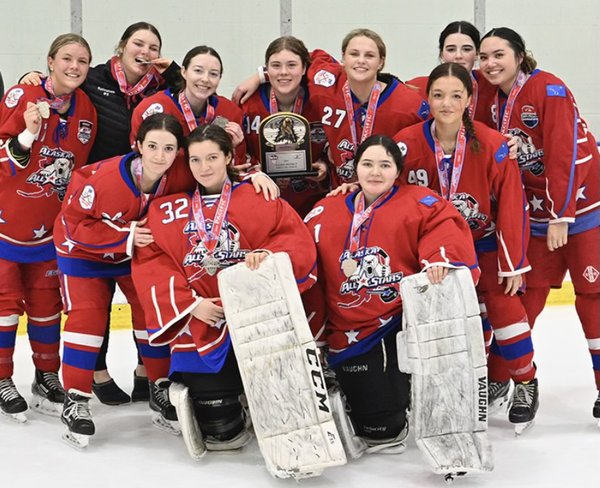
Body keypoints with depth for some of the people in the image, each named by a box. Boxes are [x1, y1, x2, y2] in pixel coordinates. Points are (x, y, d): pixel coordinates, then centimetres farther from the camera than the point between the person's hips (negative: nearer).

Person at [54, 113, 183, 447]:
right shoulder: (105, 179, -37)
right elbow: (74, 225, -26)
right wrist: (125, 237, -33)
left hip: (140, 249, 4)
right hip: (84, 249, -4)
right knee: (87, 317, -12)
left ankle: (161, 388, 16)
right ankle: (76, 400, -4)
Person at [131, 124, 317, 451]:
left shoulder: (259, 200, 6)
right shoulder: (167, 208, 9)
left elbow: (298, 240, 1)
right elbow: (149, 262, 3)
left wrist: (267, 255, -19)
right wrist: (190, 303, -9)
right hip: (199, 324, 1)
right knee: (221, 434, -2)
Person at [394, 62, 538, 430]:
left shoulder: (493, 145, -22)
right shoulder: (408, 143, -19)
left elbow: (512, 206, -16)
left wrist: (514, 262, -13)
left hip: (484, 239, -2)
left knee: (503, 303, -9)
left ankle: (527, 383, 10)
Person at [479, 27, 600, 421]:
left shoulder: (550, 91, -17)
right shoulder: (493, 102, 5)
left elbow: (566, 155, -22)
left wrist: (562, 216, -23)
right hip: (539, 211, 6)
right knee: (528, 293, 8)